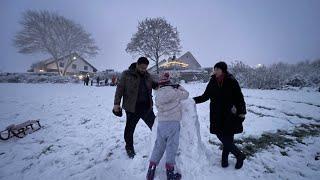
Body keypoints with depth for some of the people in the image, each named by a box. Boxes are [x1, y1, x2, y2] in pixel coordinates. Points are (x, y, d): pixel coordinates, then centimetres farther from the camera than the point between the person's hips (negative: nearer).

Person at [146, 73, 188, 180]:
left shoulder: (157, 94, 6)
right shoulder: (174, 92, -9)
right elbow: (186, 94, 5)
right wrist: (179, 88, 21)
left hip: (161, 123, 4)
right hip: (173, 122, -4)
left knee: (159, 145, 15)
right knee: (171, 146, 6)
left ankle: (151, 168, 21)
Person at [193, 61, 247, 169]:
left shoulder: (231, 81, -6)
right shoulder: (212, 82, 3)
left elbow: (239, 98, -1)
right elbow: (205, 96, 10)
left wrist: (242, 113, -4)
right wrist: (193, 100, -2)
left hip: (229, 116, -3)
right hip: (217, 117, 3)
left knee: (228, 139, -1)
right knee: (225, 138, 2)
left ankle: (224, 158, 25)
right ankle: (240, 155, 27)